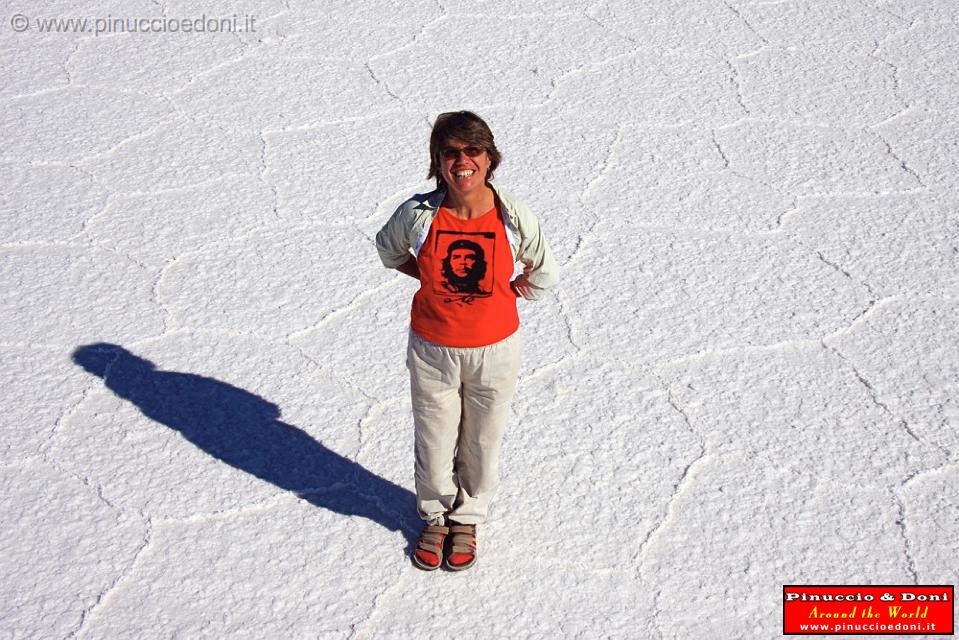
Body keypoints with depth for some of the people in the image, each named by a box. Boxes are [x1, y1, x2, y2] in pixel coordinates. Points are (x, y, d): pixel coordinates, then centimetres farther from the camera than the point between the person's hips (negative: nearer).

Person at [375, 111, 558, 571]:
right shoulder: (418, 214, -18)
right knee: (433, 442, 17)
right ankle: (435, 515, 46)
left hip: (494, 350, 0)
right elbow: (388, 249, 6)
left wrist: (502, 294, -3)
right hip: (432, 348, 0)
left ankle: (467, 517, 46)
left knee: (483, 442, 19)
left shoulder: (515, 218, -18)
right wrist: (432, 279, -2)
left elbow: (544, 273, 2)